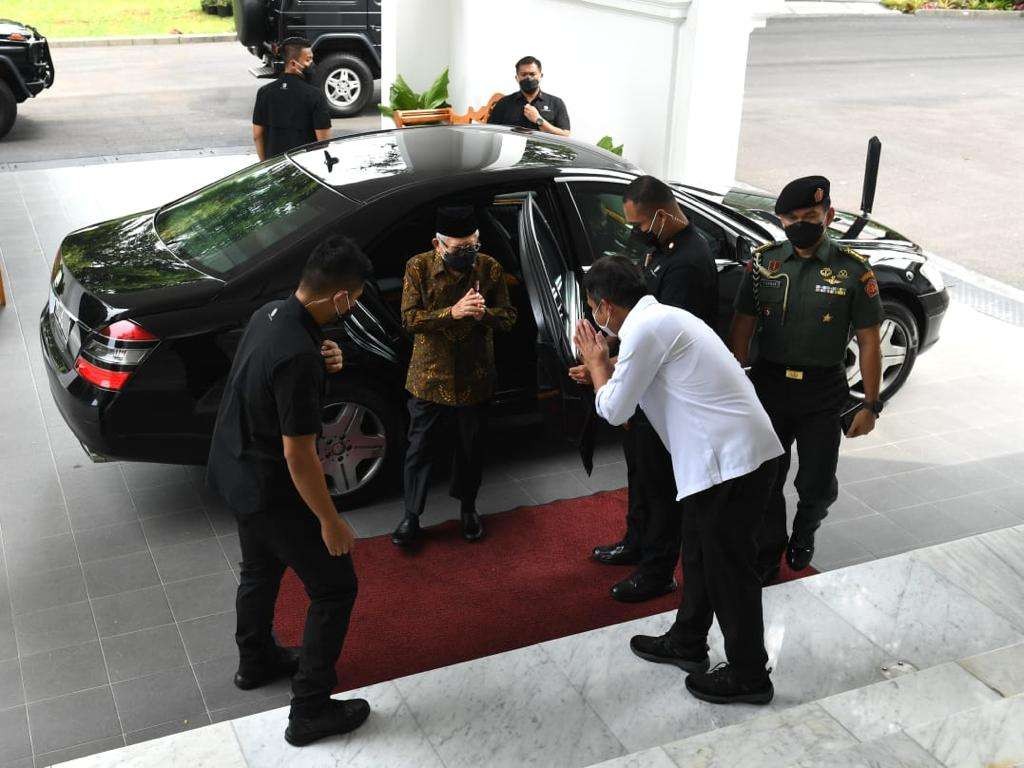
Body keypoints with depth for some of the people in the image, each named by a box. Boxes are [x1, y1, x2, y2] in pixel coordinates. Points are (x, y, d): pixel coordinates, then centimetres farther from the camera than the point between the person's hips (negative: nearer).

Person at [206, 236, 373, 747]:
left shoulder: (269, 314, -5)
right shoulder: (297, 358, -33)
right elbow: (298, 456, -28)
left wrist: (322, 365, -6)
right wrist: (331, 522, -17)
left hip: (235, 472, 9)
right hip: (271, 491, -9)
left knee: (261, 569, 29)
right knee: (334, 589, 5)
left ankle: (256, 662, 51)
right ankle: (311, 711, 15)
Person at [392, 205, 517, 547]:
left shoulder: (490, 268, -8)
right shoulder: (418, 267, -12)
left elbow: (508, 317, -4)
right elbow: (410, 319, -15)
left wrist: (484, 313, -26)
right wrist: (452, 312, -29)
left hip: (475, 379, 1)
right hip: (430, 377, -1)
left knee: (471, 448, 17)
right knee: (420, 450, 9)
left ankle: (468, 508, 40)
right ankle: (411, 516, 26)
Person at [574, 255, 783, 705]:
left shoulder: (645, 329, -14)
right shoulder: (663, 317, 16)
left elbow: (615, 410, -7)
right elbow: (641, 382, 26)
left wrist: (596, 364, 8)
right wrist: (603, 370, 25)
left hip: (730, 460, -10)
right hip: (734, 450, 10)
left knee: (728, 567, 3)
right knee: (700, 553, 22)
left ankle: (748, 676, 17)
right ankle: (687, 642, 39)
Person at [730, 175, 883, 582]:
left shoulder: (853, 270, -8)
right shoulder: (763, 262, -2)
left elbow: (869, 343, -4)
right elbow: (742, 327, 1)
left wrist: (871, 405, -5)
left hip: (823, 395, -1)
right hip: (769, 386, 1)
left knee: (817, 484, 9)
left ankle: (805, 532, 43)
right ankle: (768, 550, 33)